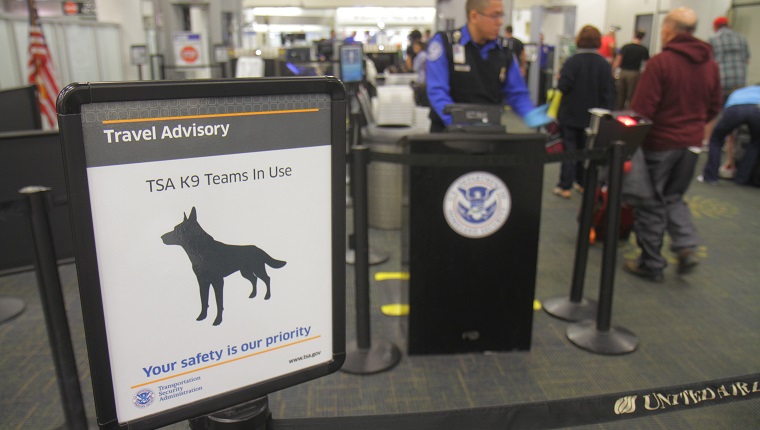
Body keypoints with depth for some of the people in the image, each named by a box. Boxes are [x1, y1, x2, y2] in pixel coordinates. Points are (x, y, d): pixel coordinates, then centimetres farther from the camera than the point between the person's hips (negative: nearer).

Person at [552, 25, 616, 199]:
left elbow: (563, 87, -19)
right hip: (592, 117, 4)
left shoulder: (572, 62, -15)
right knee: (586, 149, 16)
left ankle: (565, 186, 3)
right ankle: (583, 182, 24)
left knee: (569, 147, 3)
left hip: (570, 114, -3)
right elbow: (609, 92, -2)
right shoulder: (604, 64, -3)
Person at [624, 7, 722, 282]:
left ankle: (651, 264, 15)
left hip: (659, 143, -6)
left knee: (651, 204, 7)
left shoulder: (660, 62, -15)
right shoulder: (710, 63, 5)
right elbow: (714, 108, 12)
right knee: (674, 197, 23)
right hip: (691, 144, 6)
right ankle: (686, 247, 6)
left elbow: (641, 109, -19)